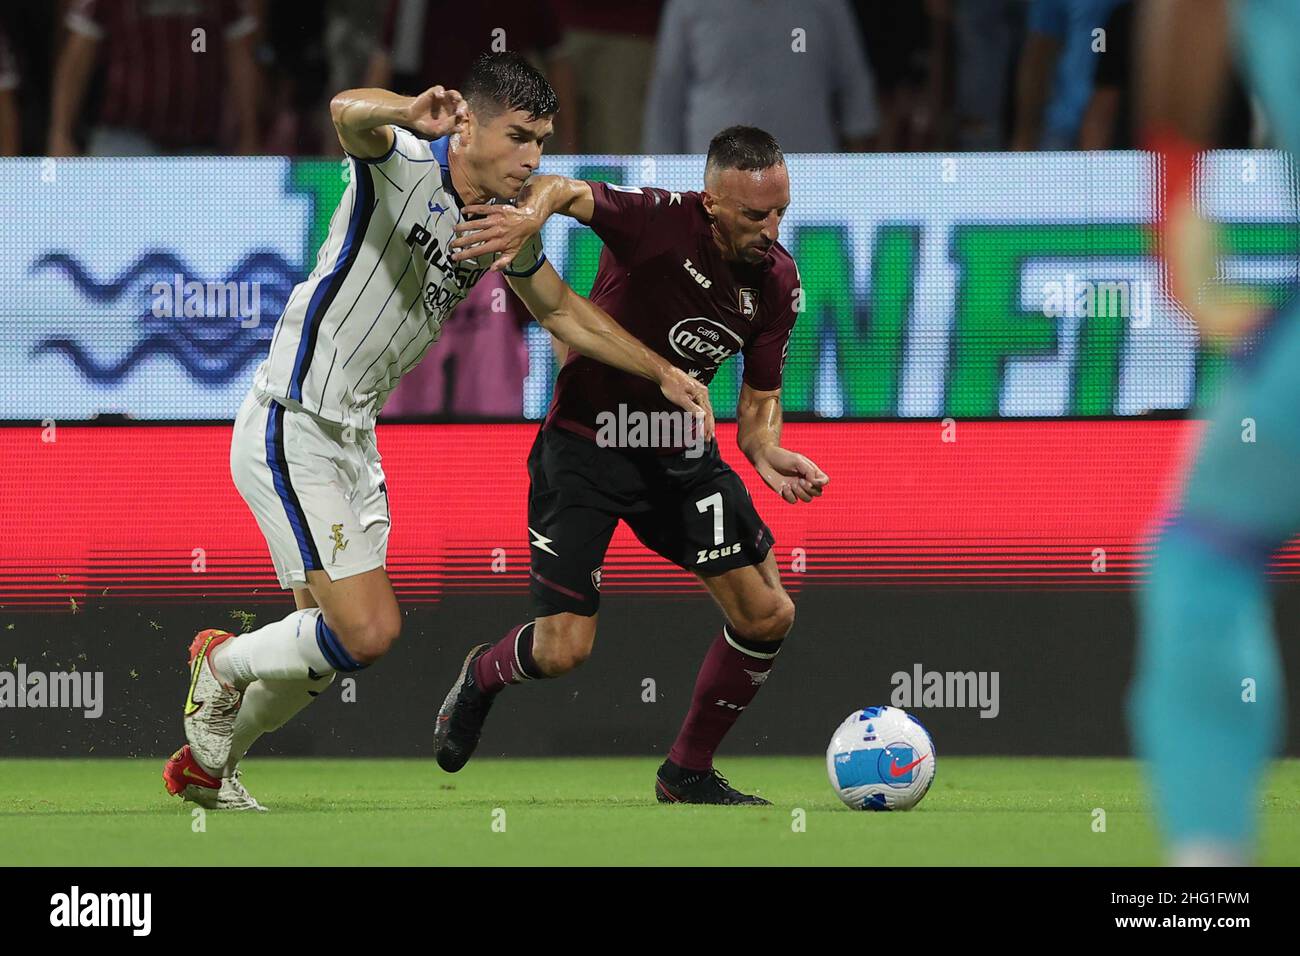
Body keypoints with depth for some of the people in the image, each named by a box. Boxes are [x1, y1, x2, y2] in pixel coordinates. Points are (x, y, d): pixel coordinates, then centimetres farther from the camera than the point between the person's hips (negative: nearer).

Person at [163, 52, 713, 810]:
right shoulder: (405, 166, -17)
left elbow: (564, 313, 24)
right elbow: (348, 114, -41)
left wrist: (663, 372, 17)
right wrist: (408, 117, -64)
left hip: (352, 436, 9)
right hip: (291, 429, -9)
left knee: (331, 643, 15)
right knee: (368, 630, -16)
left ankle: (207, 764, 35)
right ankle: (226, 662, 11)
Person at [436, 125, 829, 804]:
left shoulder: (776, 280, -5)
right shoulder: (657, 221, -23)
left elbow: (759, 398, 4)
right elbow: (564, 190, -37)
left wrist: (766, 452, -17)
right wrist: (533, 211, -61)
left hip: (681, 454, 6)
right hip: (586, 442, -6)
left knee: (767, 615, -3)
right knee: (561, 650, -10)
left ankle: (687, 773, 18)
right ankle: (481, 678, 28)